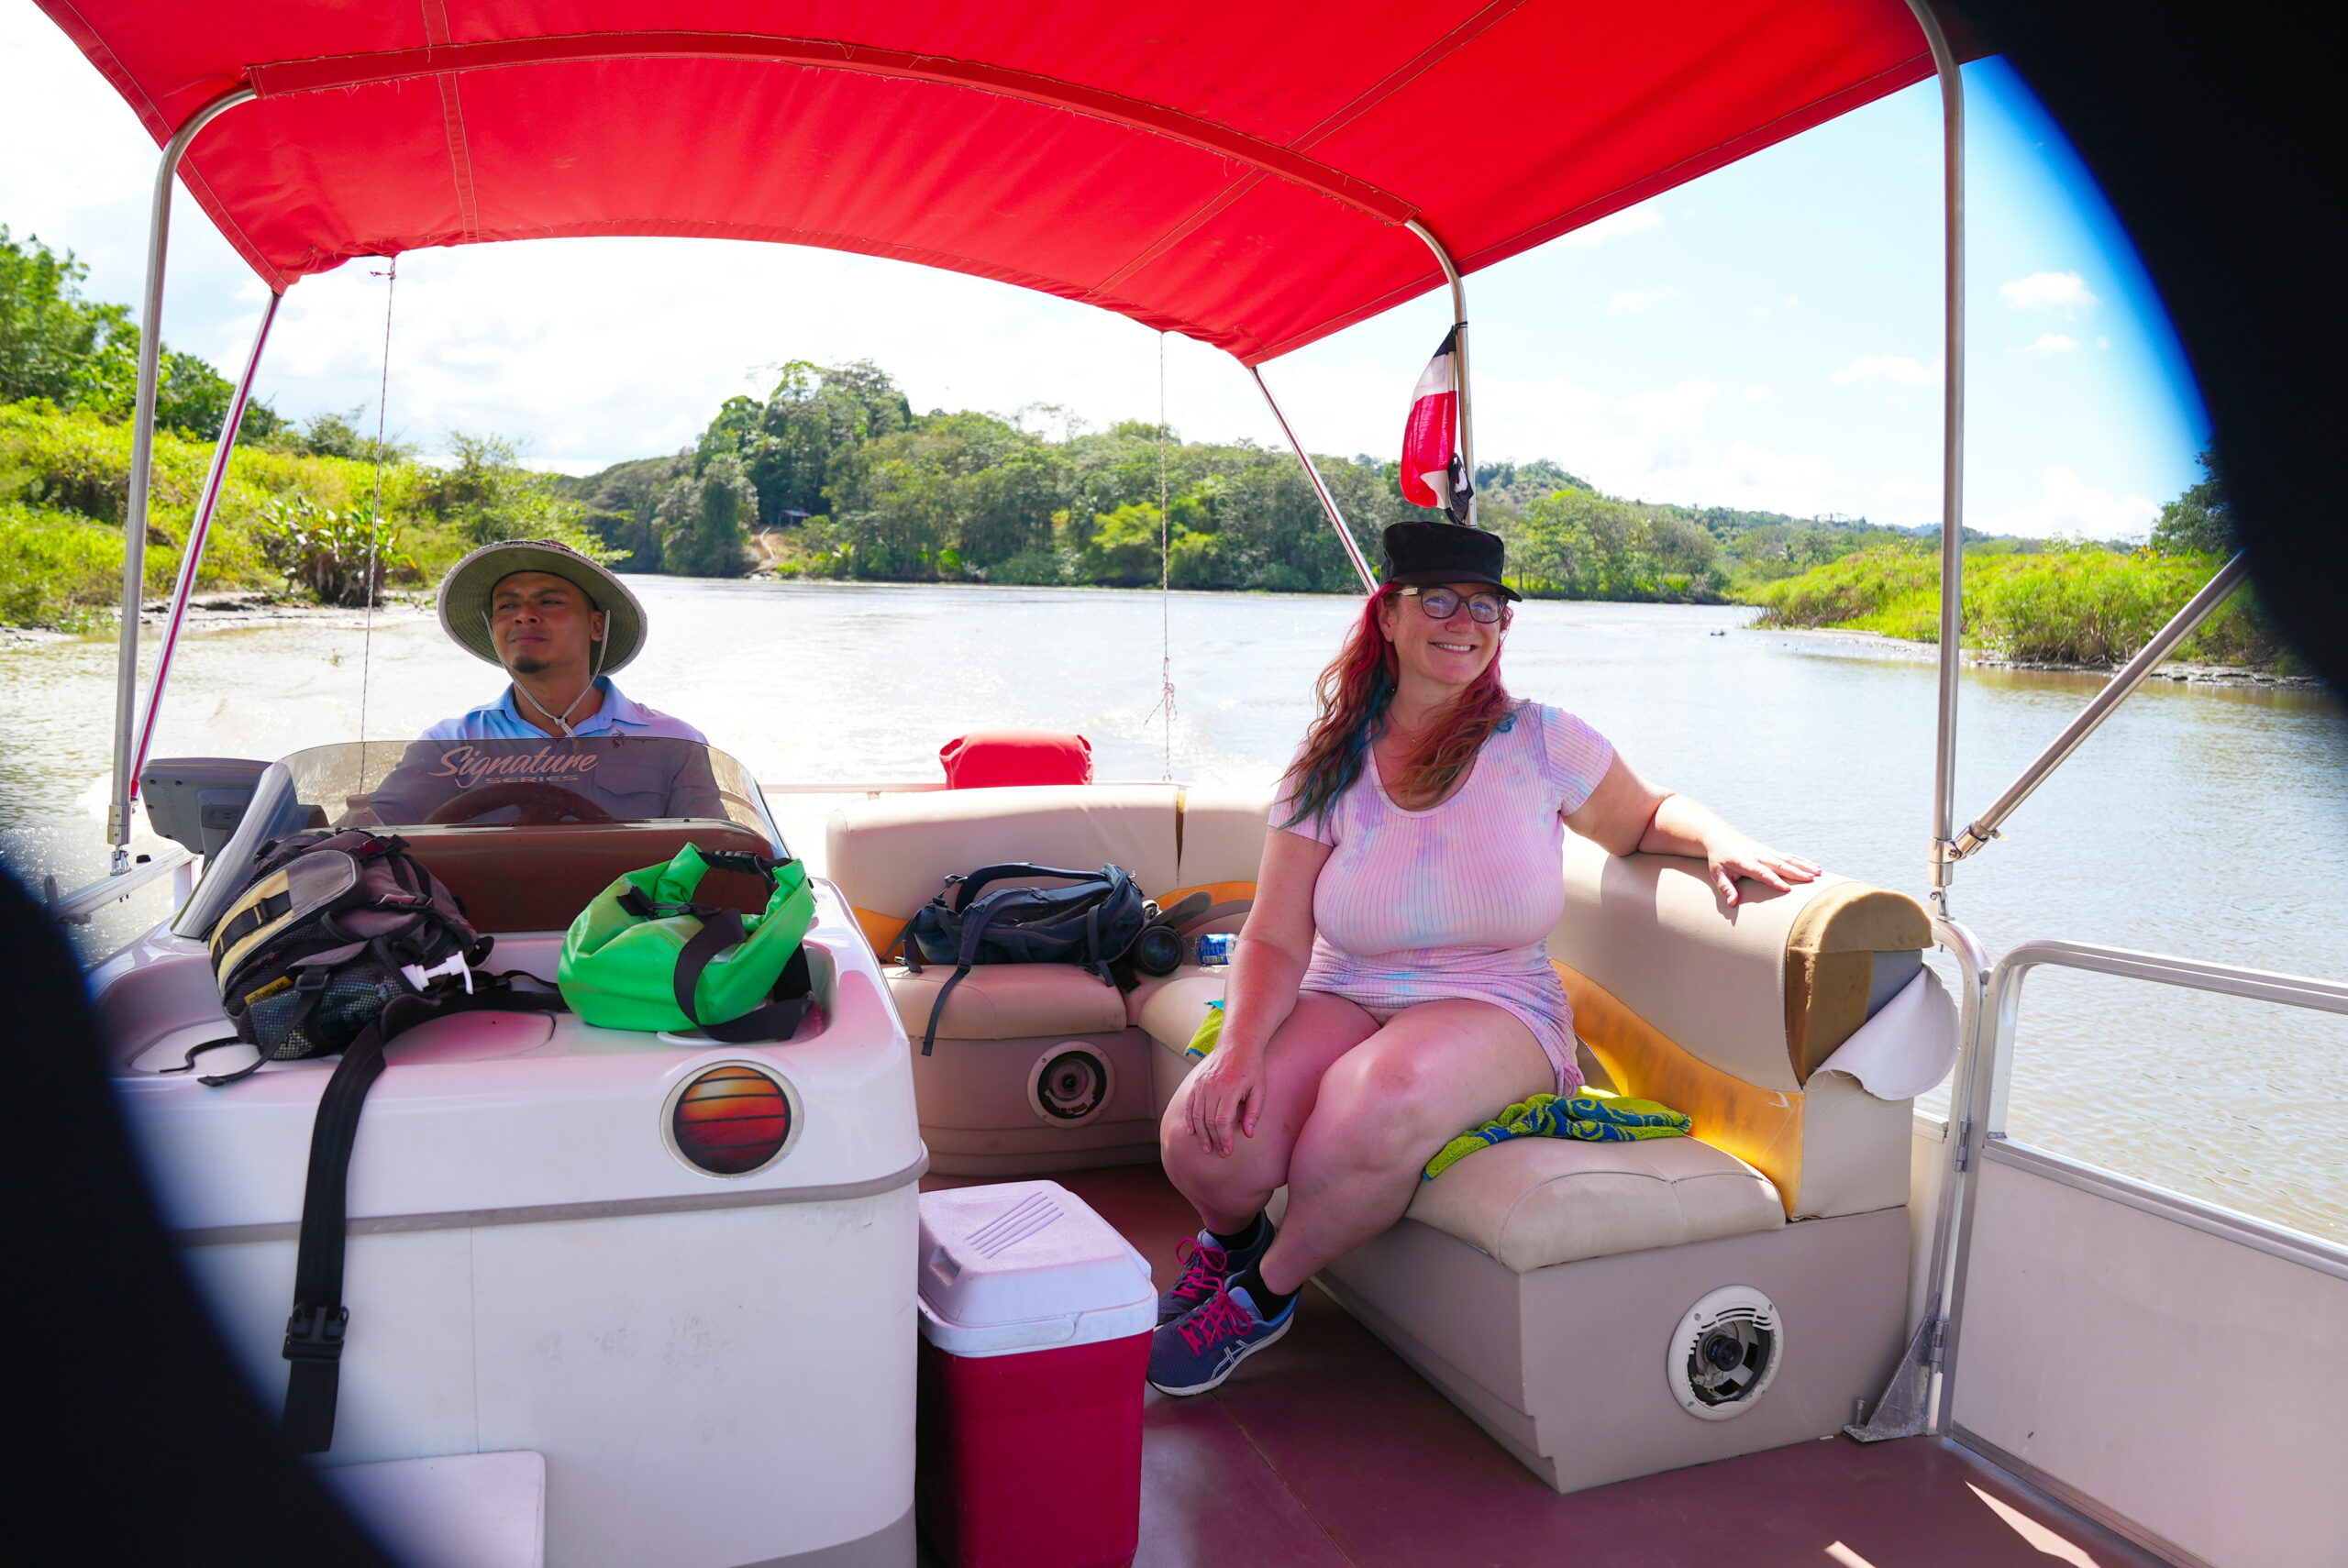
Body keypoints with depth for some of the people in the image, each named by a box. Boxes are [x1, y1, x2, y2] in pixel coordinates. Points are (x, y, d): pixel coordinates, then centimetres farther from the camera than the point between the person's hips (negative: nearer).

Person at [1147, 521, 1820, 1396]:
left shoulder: (1542, 742, 0)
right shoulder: (1330, 768, 2)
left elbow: (1644, 819, 17)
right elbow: (1276, 940, -3)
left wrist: (1718, 839, -6)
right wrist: (1243, 1046, -21)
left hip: (1495, 1006, -1)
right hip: (1343, 1000, 2)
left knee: (1383, 1098, -38)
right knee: (1204, 1141, -25)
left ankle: (1265, 1295, -7)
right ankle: (1230, 1237, 17)